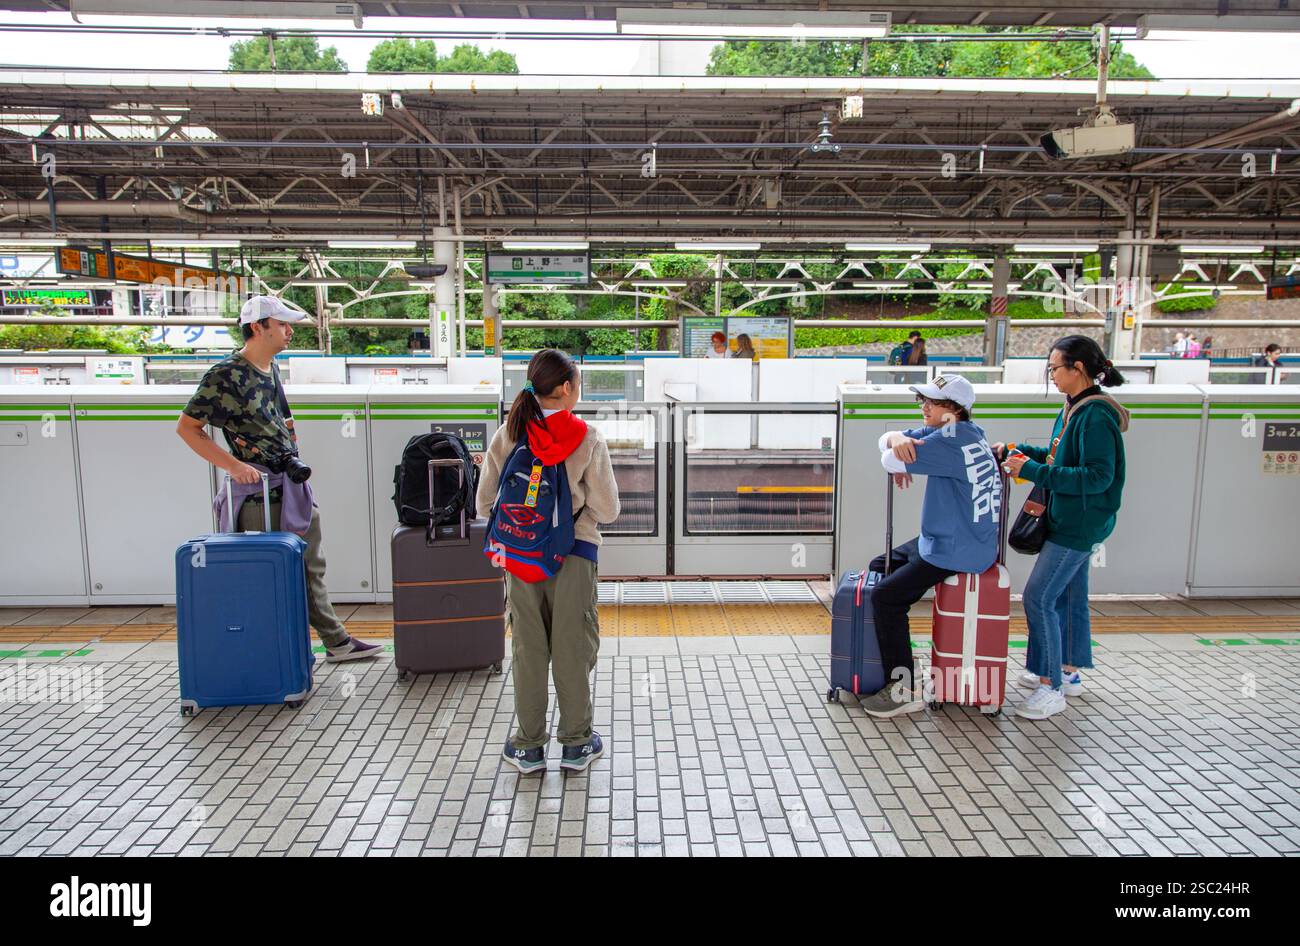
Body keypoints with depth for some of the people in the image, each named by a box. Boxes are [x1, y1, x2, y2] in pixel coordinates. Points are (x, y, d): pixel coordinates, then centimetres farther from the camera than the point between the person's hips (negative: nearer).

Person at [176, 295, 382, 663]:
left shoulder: (271, 368, 12)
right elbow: (187, 427, -10)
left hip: (293, 485, 9)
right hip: (260, 491, -9)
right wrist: (233, 465, -18)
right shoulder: (226, 375, -13)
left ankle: (336, 641, 23)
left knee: (311, 565, 14)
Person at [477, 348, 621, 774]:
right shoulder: (587, 439, -10)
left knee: (528, 651, 12)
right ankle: (576, 743, 21)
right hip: (574, 554, -2)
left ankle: (529, 746, 22)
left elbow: (485, 502, 3)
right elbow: (607, 510, -8)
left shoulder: (506, 436, -3)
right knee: (573, 651, 9)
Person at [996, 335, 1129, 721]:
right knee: (1068, 596, 19)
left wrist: (1033, 471, -27)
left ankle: (1051, 687, 2)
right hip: (1072, 520, 10)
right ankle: (1068, 673, 33)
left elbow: (1098, 476, -27)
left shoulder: (1096, 417, -22)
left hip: (1080, 525, -10)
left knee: (1039, 598, -8)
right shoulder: (1074, 409, 8)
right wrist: (1019, 451, 8)